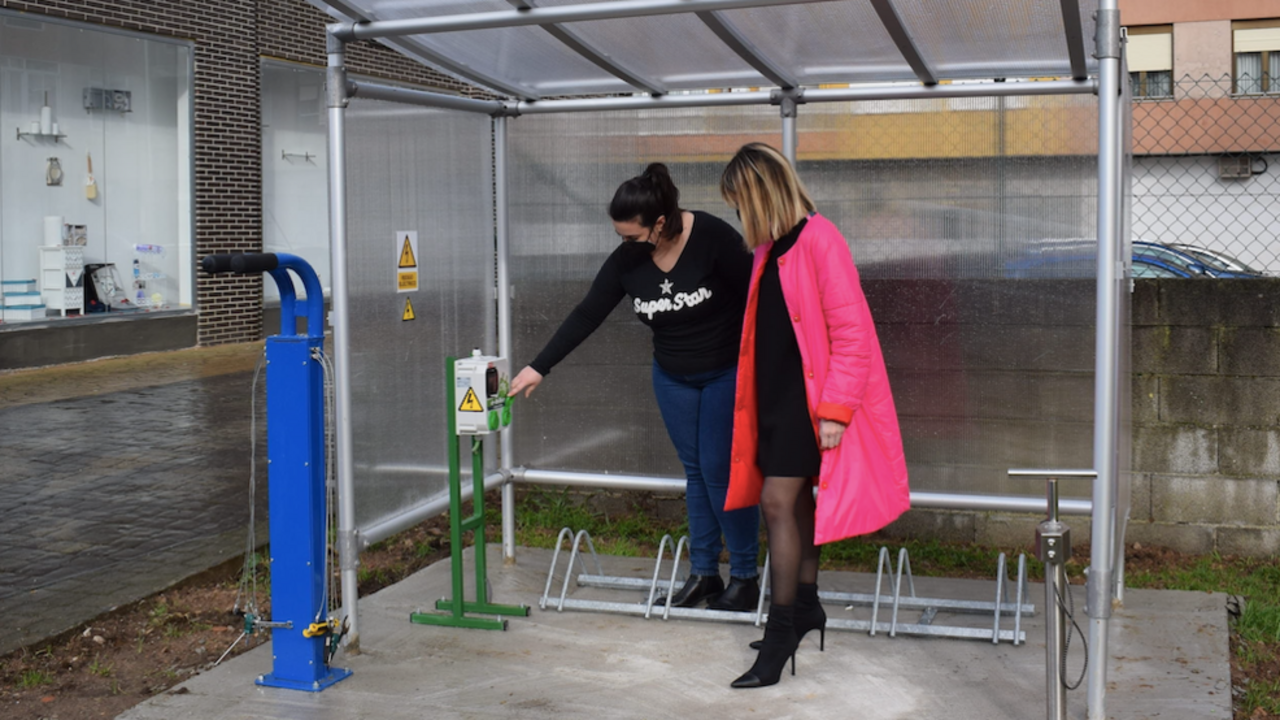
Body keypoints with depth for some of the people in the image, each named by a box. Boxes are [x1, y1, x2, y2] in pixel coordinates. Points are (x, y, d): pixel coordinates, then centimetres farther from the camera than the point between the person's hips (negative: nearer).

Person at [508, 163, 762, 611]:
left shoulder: (712, 238, -23)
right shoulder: (626, 262, -8)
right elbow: (586, 316, -5)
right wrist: (538, 368, -7)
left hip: (729, 373, -5)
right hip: (674, 379, 5)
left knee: (721, 471, -6)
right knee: (696, 472, 8)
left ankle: (745, 578, 6)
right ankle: (703, 573, 17)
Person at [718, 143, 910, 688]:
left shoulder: (818, 240, -17)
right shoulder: (770, 248, 9)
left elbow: (851, 332, -19)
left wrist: (834, 410, -20)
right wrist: (756, 395, 18)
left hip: (806, 398, -8)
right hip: (776, 395, 8)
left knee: (778, 501, -11)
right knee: (795, 499, 15)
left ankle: (780, 632, -3)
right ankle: (806, 606, 28)